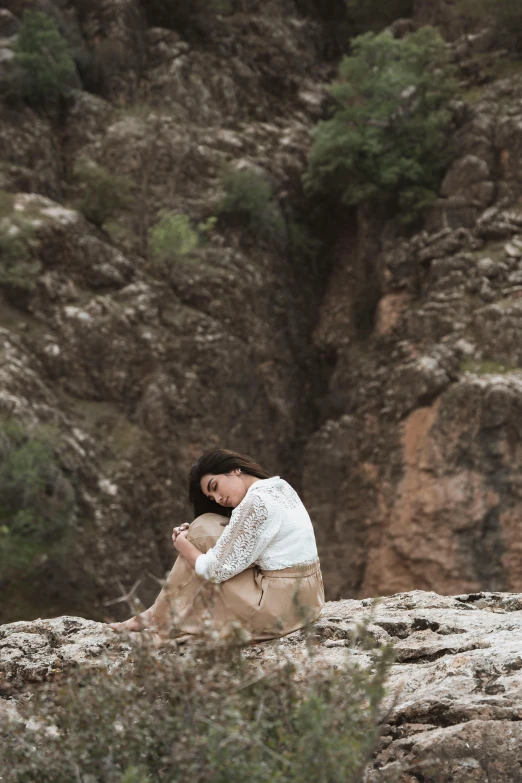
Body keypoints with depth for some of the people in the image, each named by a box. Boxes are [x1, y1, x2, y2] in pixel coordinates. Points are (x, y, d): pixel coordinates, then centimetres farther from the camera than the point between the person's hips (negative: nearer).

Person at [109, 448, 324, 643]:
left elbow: (216, 570, -14)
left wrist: (184, 545, 3)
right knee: (207, 529, 13)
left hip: (282, 603, -10)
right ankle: (165, 615, 17)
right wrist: (193, 534, 2)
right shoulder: (279, 486, 10)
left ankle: (160, 619, 10)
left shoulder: (256, 503, -19)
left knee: (203, 531, -2)